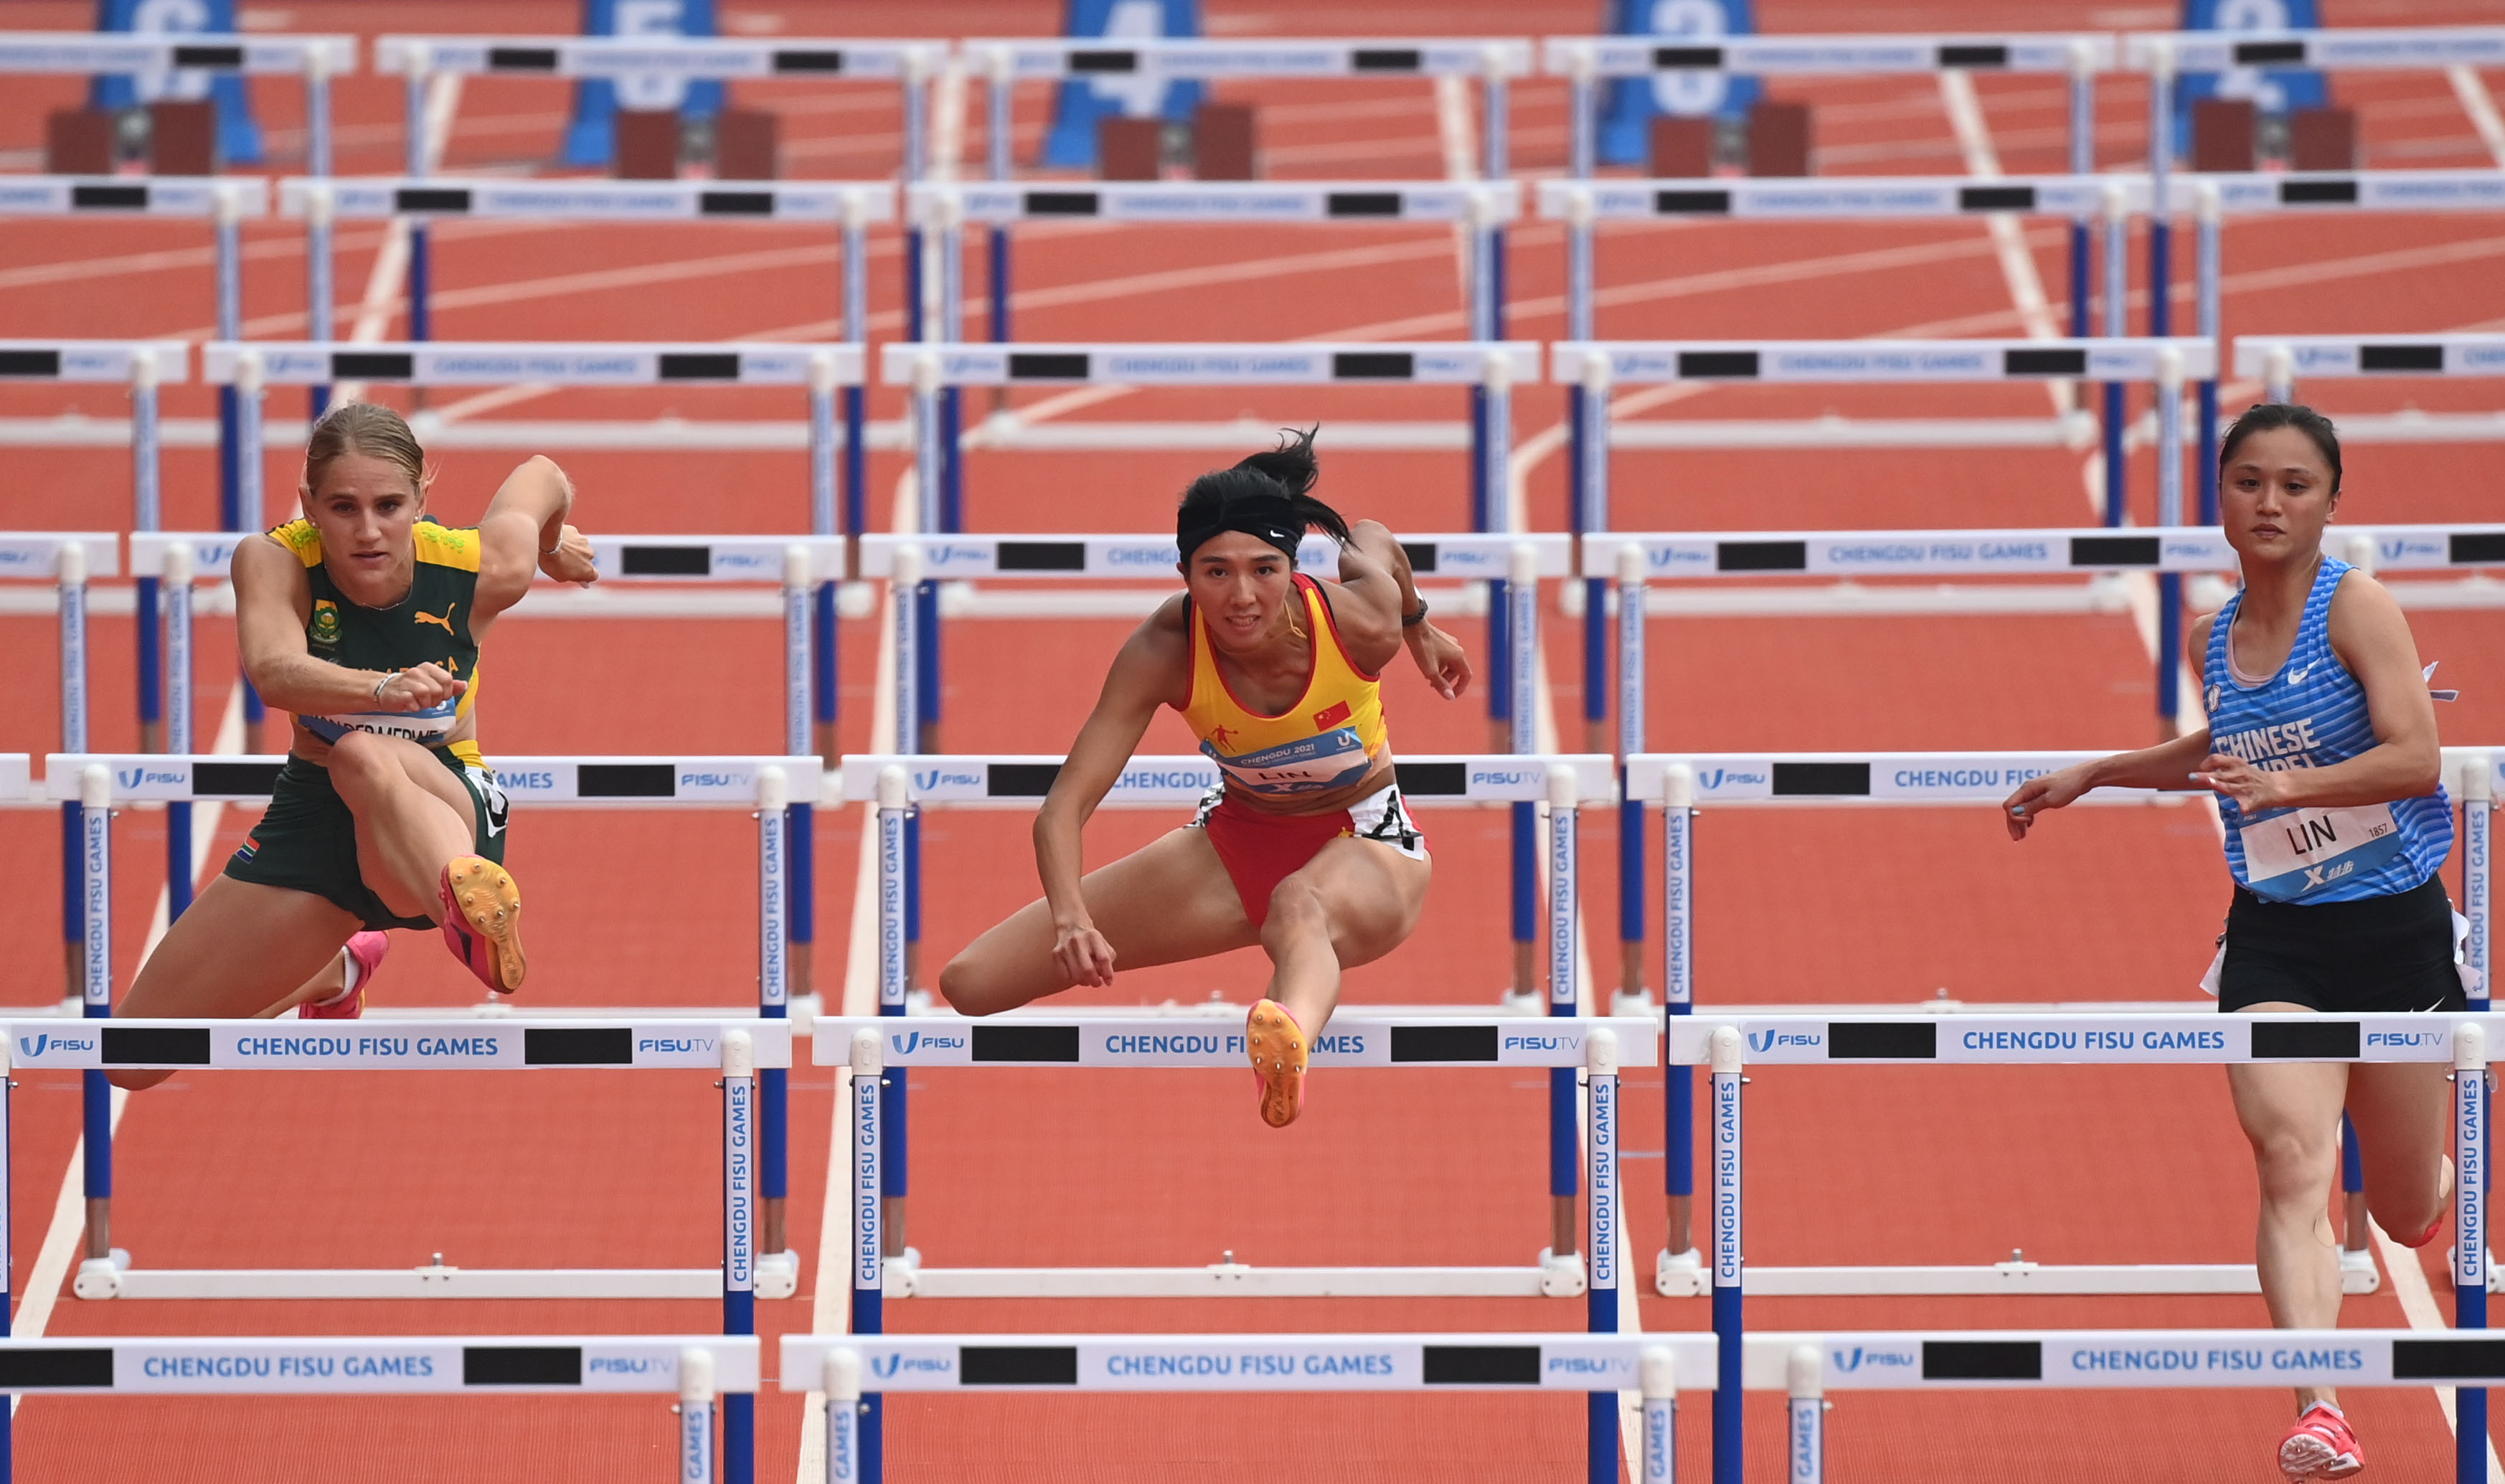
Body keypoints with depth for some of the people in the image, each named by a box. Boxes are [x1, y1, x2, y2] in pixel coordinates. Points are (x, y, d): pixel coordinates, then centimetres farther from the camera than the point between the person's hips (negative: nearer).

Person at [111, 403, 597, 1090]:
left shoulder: (481, 570, -17)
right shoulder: (274, 561, -18)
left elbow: (541, 475, 6)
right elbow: (273, 670, -41)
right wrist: (382, 688, -59)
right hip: (314, 818, 4)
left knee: (364, 759, -43)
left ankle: (469, 902, -78)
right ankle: (332, 973, 33)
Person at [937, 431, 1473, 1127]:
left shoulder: (1361, 622, -25)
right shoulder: (1164, 652, -24)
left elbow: (1371, 541, 2)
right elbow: (1064, 806, -27)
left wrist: (1419, 626, 24)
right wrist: (1071, 919, -47)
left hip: (1364, 845, -3)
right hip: (1238, 839, 3)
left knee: (1299, 905, -47)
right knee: (971, 983, -9)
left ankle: (1290, 1036, -82)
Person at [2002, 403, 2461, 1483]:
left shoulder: (2358, 607, -10)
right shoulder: (2211, 641, 6)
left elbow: (2417, 756, -21)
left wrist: (2287, 785, -34)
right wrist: (2091, 776, 26)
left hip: (2394, 933, -3)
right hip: (2273, 939, 3)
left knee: (2409, 1214, 11)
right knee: (2291, 1165, -22)